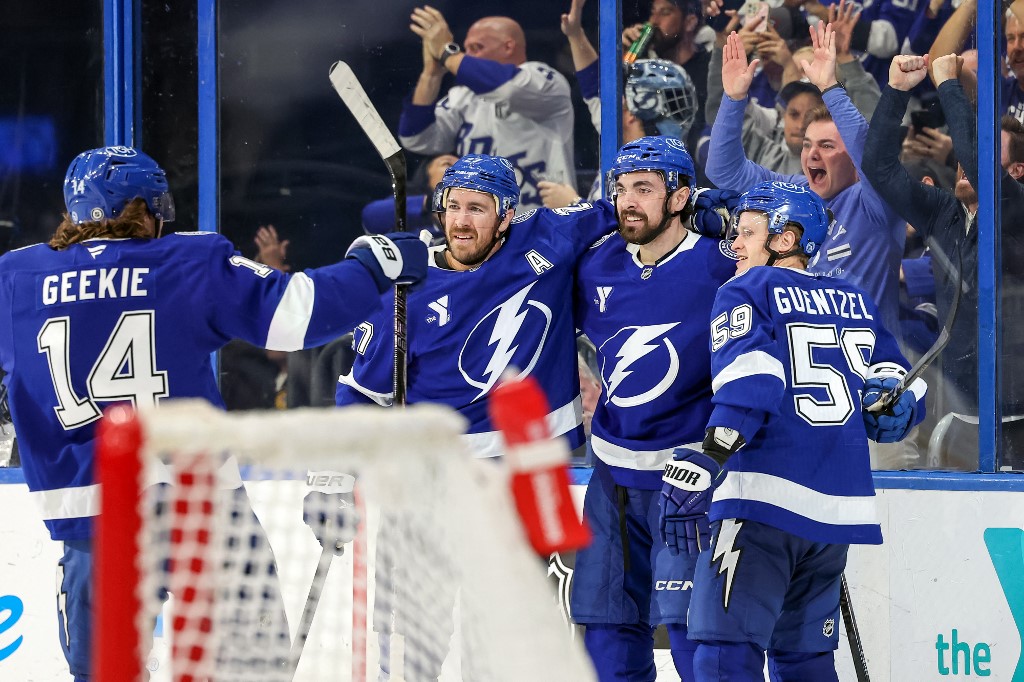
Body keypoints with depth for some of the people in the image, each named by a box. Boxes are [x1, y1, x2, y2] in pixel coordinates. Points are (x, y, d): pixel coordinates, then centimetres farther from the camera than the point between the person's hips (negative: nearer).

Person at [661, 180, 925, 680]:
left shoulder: (747, 291, 2)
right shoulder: (856, 302, 21)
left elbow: (749, 389, -14)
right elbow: (900, 388, 18)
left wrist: (698, 469, -19)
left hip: (766, 496, -7)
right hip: (840, 504, 7)